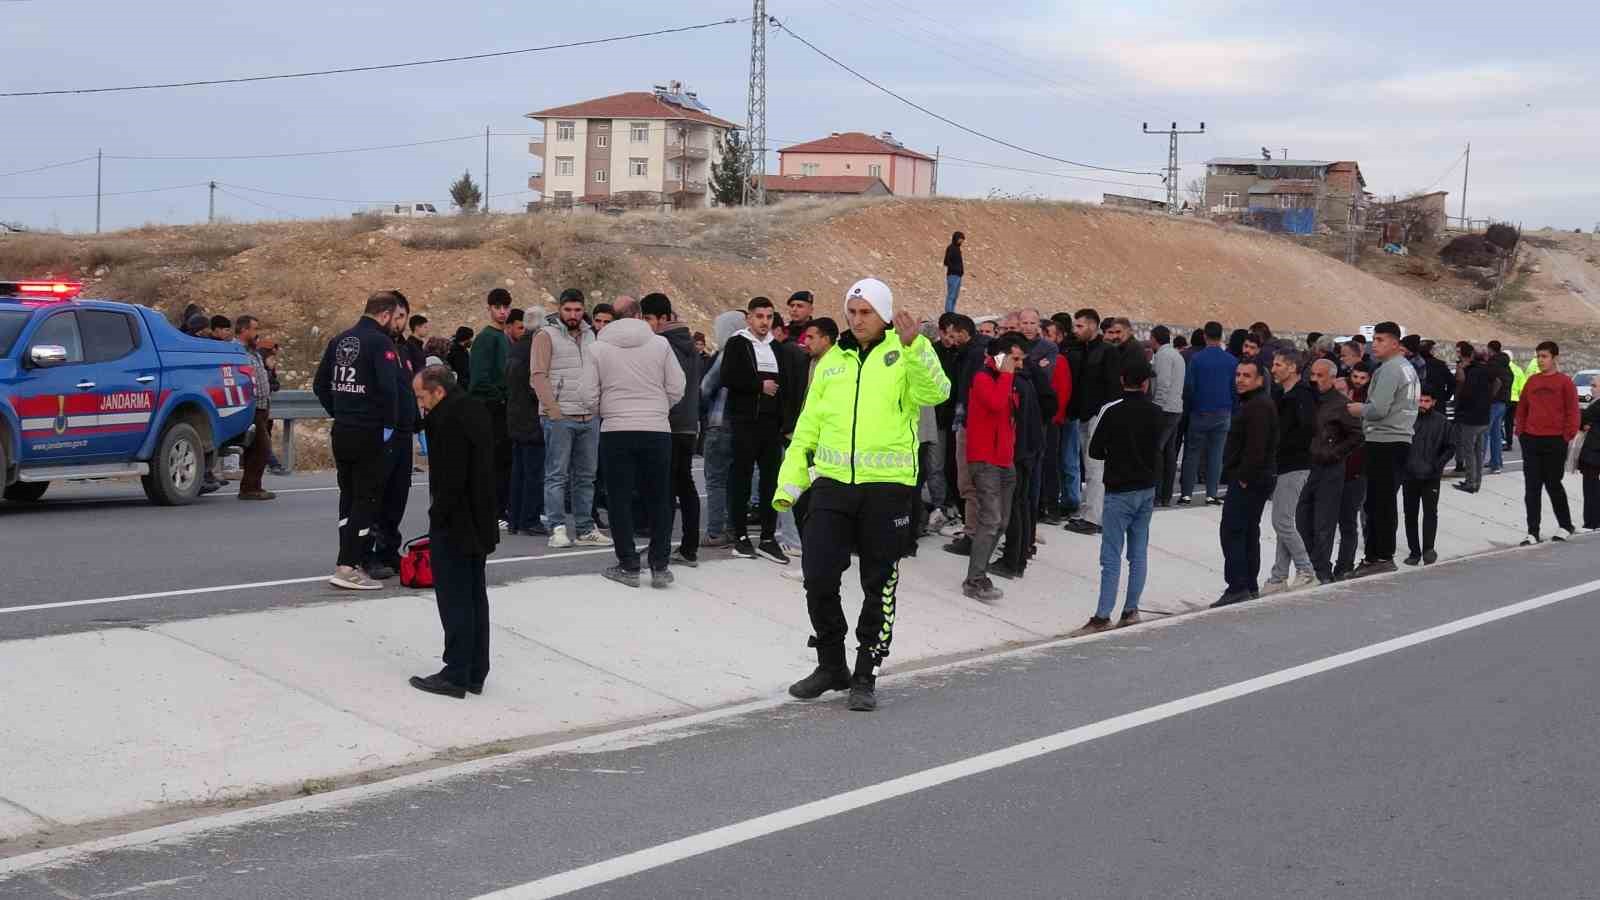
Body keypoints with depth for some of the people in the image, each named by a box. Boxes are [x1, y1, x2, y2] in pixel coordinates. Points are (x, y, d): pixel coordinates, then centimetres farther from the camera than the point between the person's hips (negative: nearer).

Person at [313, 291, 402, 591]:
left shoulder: (340, 340, 10)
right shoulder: (380, 342, -13)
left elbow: (320, 384, 14)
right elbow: (387, 387, -23)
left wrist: (338, 413, 16)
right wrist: (389, 423, -11)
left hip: (341, 431, 8)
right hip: (369, 433, -8)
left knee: (348, 495, 16)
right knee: (367, 498, -2)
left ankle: (350, 559, 20)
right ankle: (348, 567, -7)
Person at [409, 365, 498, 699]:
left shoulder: (450, 419, -20)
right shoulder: (475, 410, 10)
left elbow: (451, 479, -22)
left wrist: (438, 517, -15)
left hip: (454, 524, -10)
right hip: (480, 522, 10)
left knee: (454, 599, -3)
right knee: (475, 596, 13)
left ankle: (456, 675, 1)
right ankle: (475, 673, 19)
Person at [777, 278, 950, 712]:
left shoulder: (908, 354, 0)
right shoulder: (833, 361, 13)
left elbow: (935, 392, -20)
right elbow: (808, 427, 16)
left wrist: (913, 347, -32)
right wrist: (790, 481, 10)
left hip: (886, 486, -3)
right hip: (833, 484, 4)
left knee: (879, 586, 5)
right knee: (818, 577, 1)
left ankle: (865, 676, 17)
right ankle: (831, 666, 19)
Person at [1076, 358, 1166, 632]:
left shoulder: (1112, 411, -14)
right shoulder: (1156, 412, 0)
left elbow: (1095, 451, -9)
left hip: (1119, 491, -5)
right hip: (1147, 489, 5)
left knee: (1112, 557, -5)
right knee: (1139, 553, 11)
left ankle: (1102, 616, -6)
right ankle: (1131, 610, 15)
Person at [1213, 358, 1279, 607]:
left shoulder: (1258, 407, -17)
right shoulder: (1253, 403, 18)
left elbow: (1256, 448, -24)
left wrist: (1243, 478, -20)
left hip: (1247, 482, -11)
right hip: (1256, 481, 11)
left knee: (1232, 531, -12)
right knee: (1249, 532, 15)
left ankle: (1237, 587, -14)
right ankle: (1250, 587, 20)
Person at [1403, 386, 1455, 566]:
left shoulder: (1441, 421, -1)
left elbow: (1450, 447, 6)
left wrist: (1438, 465, -5)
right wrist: (1403, 464, -4)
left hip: (1431, 477, -1)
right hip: (1409, 476, 1)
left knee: (1430, 512, -9)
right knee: (1410, 514, 6)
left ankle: (1428, 549, -8)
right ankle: (1414, 551, 14)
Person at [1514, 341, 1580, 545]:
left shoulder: (1564, 382, -4)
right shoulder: (1531, 381, 9)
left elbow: (1572, 411, -5)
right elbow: (1522, 408, 16)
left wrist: (1567, 436, -8)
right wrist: (1520, 430, 9)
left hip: (1555, 442, -4)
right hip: (1531, 440, 4)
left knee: (1553, 485, 6)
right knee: (1531, 488, 2)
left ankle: (1565, 527, 24)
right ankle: (1533, 533, 6)